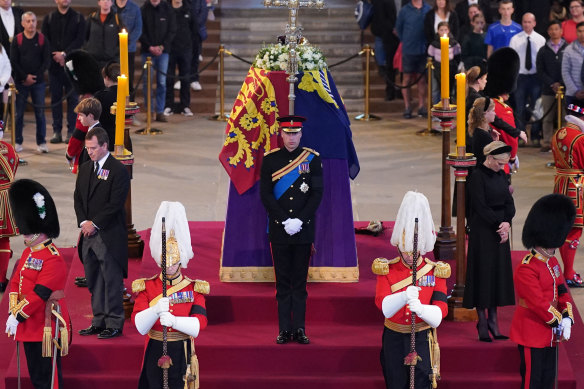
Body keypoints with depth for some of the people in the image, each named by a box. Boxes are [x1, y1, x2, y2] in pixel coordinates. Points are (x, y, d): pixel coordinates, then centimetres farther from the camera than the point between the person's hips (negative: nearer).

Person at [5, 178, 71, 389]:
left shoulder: (53, 259, -18)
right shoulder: (28, 253, 12)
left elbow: (39, 293, -22)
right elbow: (15, 283, 10)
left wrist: (18, 316, -19)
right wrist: (13, 312, -2)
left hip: (47, 327, -9)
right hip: (30, 326, 9)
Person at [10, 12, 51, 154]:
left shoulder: (42, 39, 4)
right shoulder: (17, 40, 3)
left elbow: (47, 61, 2)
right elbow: (13, 61, 0)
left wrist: (35, 76, -6)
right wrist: (25, 77, -9)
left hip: (38, 82, 0)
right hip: (21, 82, 0)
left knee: (40, 112, -2)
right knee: (19, 113, 1)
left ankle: (41, 142, 4)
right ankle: (18, 142, 9)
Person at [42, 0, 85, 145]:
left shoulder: (78, 18, 6)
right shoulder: (49, 19, 10)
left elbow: (80, 40, -3)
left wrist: (65, 54, -12)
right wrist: (55, 55, -9)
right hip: (54, 63, 1)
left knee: (72, 97, -2)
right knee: (55, 97, 2)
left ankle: (71, 131, 1)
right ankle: (57, 131, 7)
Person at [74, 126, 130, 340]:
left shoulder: (118, 170, -9)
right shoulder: (85, 168, 14)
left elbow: (115, 204, -14)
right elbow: (78, 198, 14)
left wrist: (95, 224, -13)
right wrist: (83, 222, -1)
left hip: (109, 236, -7)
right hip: (88, 234, 7)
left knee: (112, 282, -3)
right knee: (94, 282, 11)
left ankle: (114, 324, 2)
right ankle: (99, 322, 18)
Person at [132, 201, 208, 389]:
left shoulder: (194, 288, 2)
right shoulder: (147, 287, 3)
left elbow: (198, 325, -10)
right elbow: (140, 326, -7)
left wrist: (174, 321, -29)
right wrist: (156, 310, -27)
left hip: (182, 357, 0)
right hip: (155, 355, 0)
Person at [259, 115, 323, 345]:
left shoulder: (312, 159, 3)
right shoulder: (270, 159, 3)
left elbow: (317, 194, 0)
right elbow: (265, 194, -1)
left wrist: (300, 220, -11)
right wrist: (285, 220, -11)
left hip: (304, 229, 0)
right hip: (279, 230, 0)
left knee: (300, 280, 3)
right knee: (283, 281, 3)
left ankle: (299, 329, 6)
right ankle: (284, 330, 6)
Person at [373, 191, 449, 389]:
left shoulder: (436, 272, -1)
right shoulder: (386, 269, -2)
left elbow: (438, 315, -12)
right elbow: (384, 306, -18)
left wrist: (420, 308, -35)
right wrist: (404, 297, -39)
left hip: (422, 340, -1)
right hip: (394, 340, 1)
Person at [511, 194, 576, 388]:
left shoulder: (552, 263, 9)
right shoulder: (526, 269, -21)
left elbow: (562, 292, 8)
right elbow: (538, 302, -24)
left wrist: (567, 318, -7)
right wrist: (557, 322, -16)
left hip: (551, 334, 9)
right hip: (532, 335, -9)